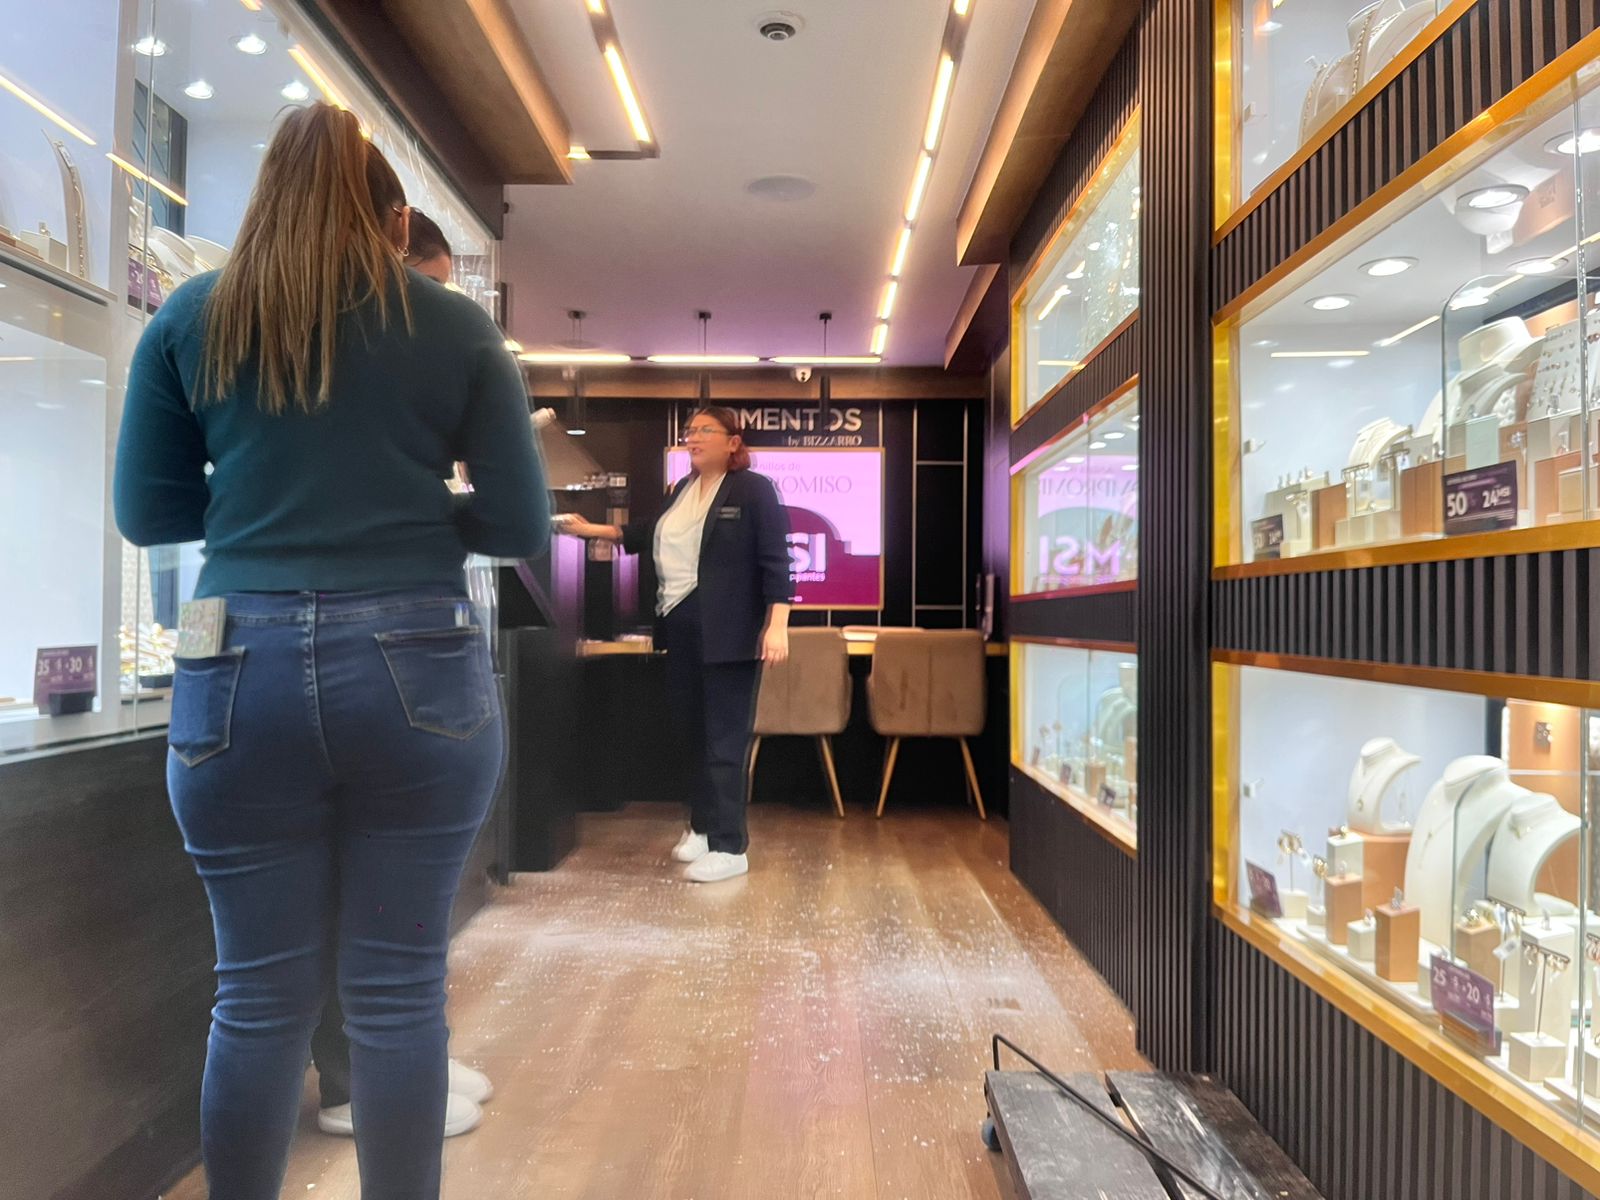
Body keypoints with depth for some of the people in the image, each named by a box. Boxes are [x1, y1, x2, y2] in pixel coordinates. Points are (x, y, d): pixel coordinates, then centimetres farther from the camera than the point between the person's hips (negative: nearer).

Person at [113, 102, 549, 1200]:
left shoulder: (190, 318, 9)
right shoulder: (458, 328, 4)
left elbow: (146, 513, 12)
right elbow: (523, 525, 2)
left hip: (241, 674, 2)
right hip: (418, 670, -1)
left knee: (261, 994, 13)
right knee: (400, 990, 10)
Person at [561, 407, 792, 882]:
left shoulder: (754, 488, -5)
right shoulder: (683, 489, 15)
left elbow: (775, 560, -11)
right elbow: (655, 536, 30)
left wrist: (777, 625, -19)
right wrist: (593, 530, 29)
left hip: (728, 630, -7)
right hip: (682, 626, 7)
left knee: (725, 736, -6)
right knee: (692, 730, 12)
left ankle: (730, 847, 0)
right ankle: (704, 825, 26)